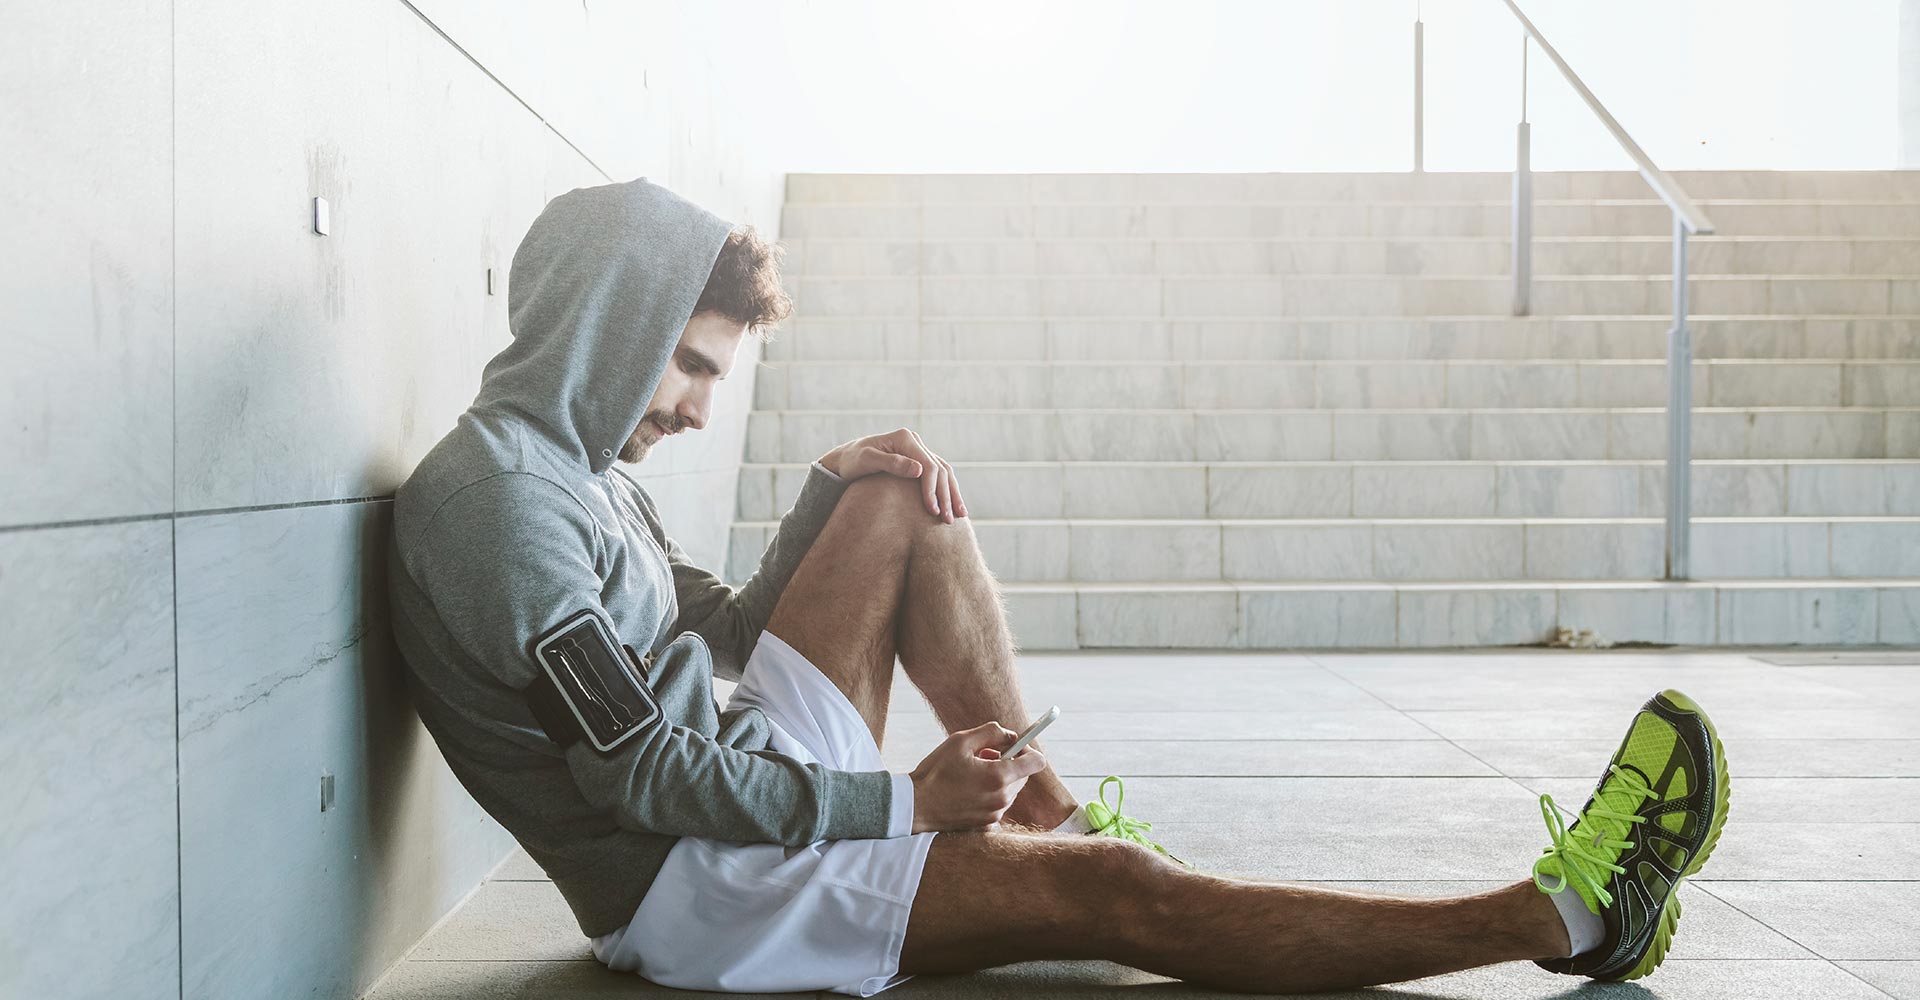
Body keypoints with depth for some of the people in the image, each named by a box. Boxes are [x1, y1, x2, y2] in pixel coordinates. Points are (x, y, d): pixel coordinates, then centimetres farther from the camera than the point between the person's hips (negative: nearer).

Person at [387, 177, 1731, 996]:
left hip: (732, 797, 9)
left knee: (904, 499, 5)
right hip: (683, 888, -9)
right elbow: (649, 775, -23)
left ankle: (1051, 812, 5)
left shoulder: (578, 468, 12)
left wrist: (831, 492, 3)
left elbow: (723, 635, 19)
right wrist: (904, 804, -18)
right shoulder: (499, 490, -19)